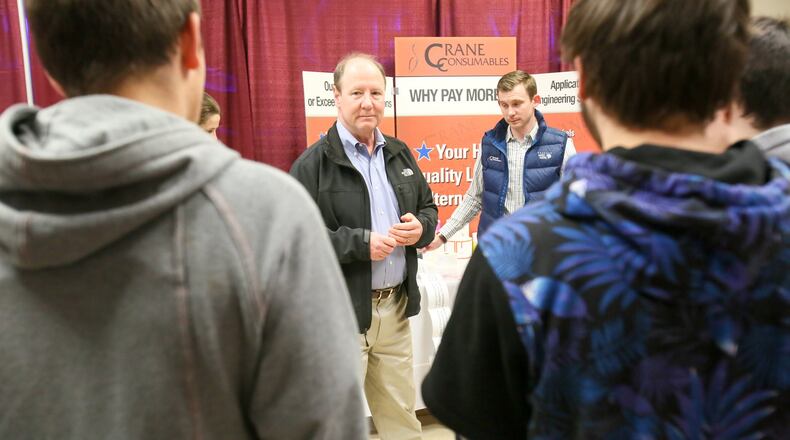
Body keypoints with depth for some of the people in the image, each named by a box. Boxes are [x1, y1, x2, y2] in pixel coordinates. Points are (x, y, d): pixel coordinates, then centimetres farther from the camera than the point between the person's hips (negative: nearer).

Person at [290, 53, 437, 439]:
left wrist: (420, 228, -5)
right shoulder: (312, 163, -11)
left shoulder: (399, 153, 10)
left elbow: (428, 208, 17)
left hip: (396, 305, 6)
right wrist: (362, 243, -22)